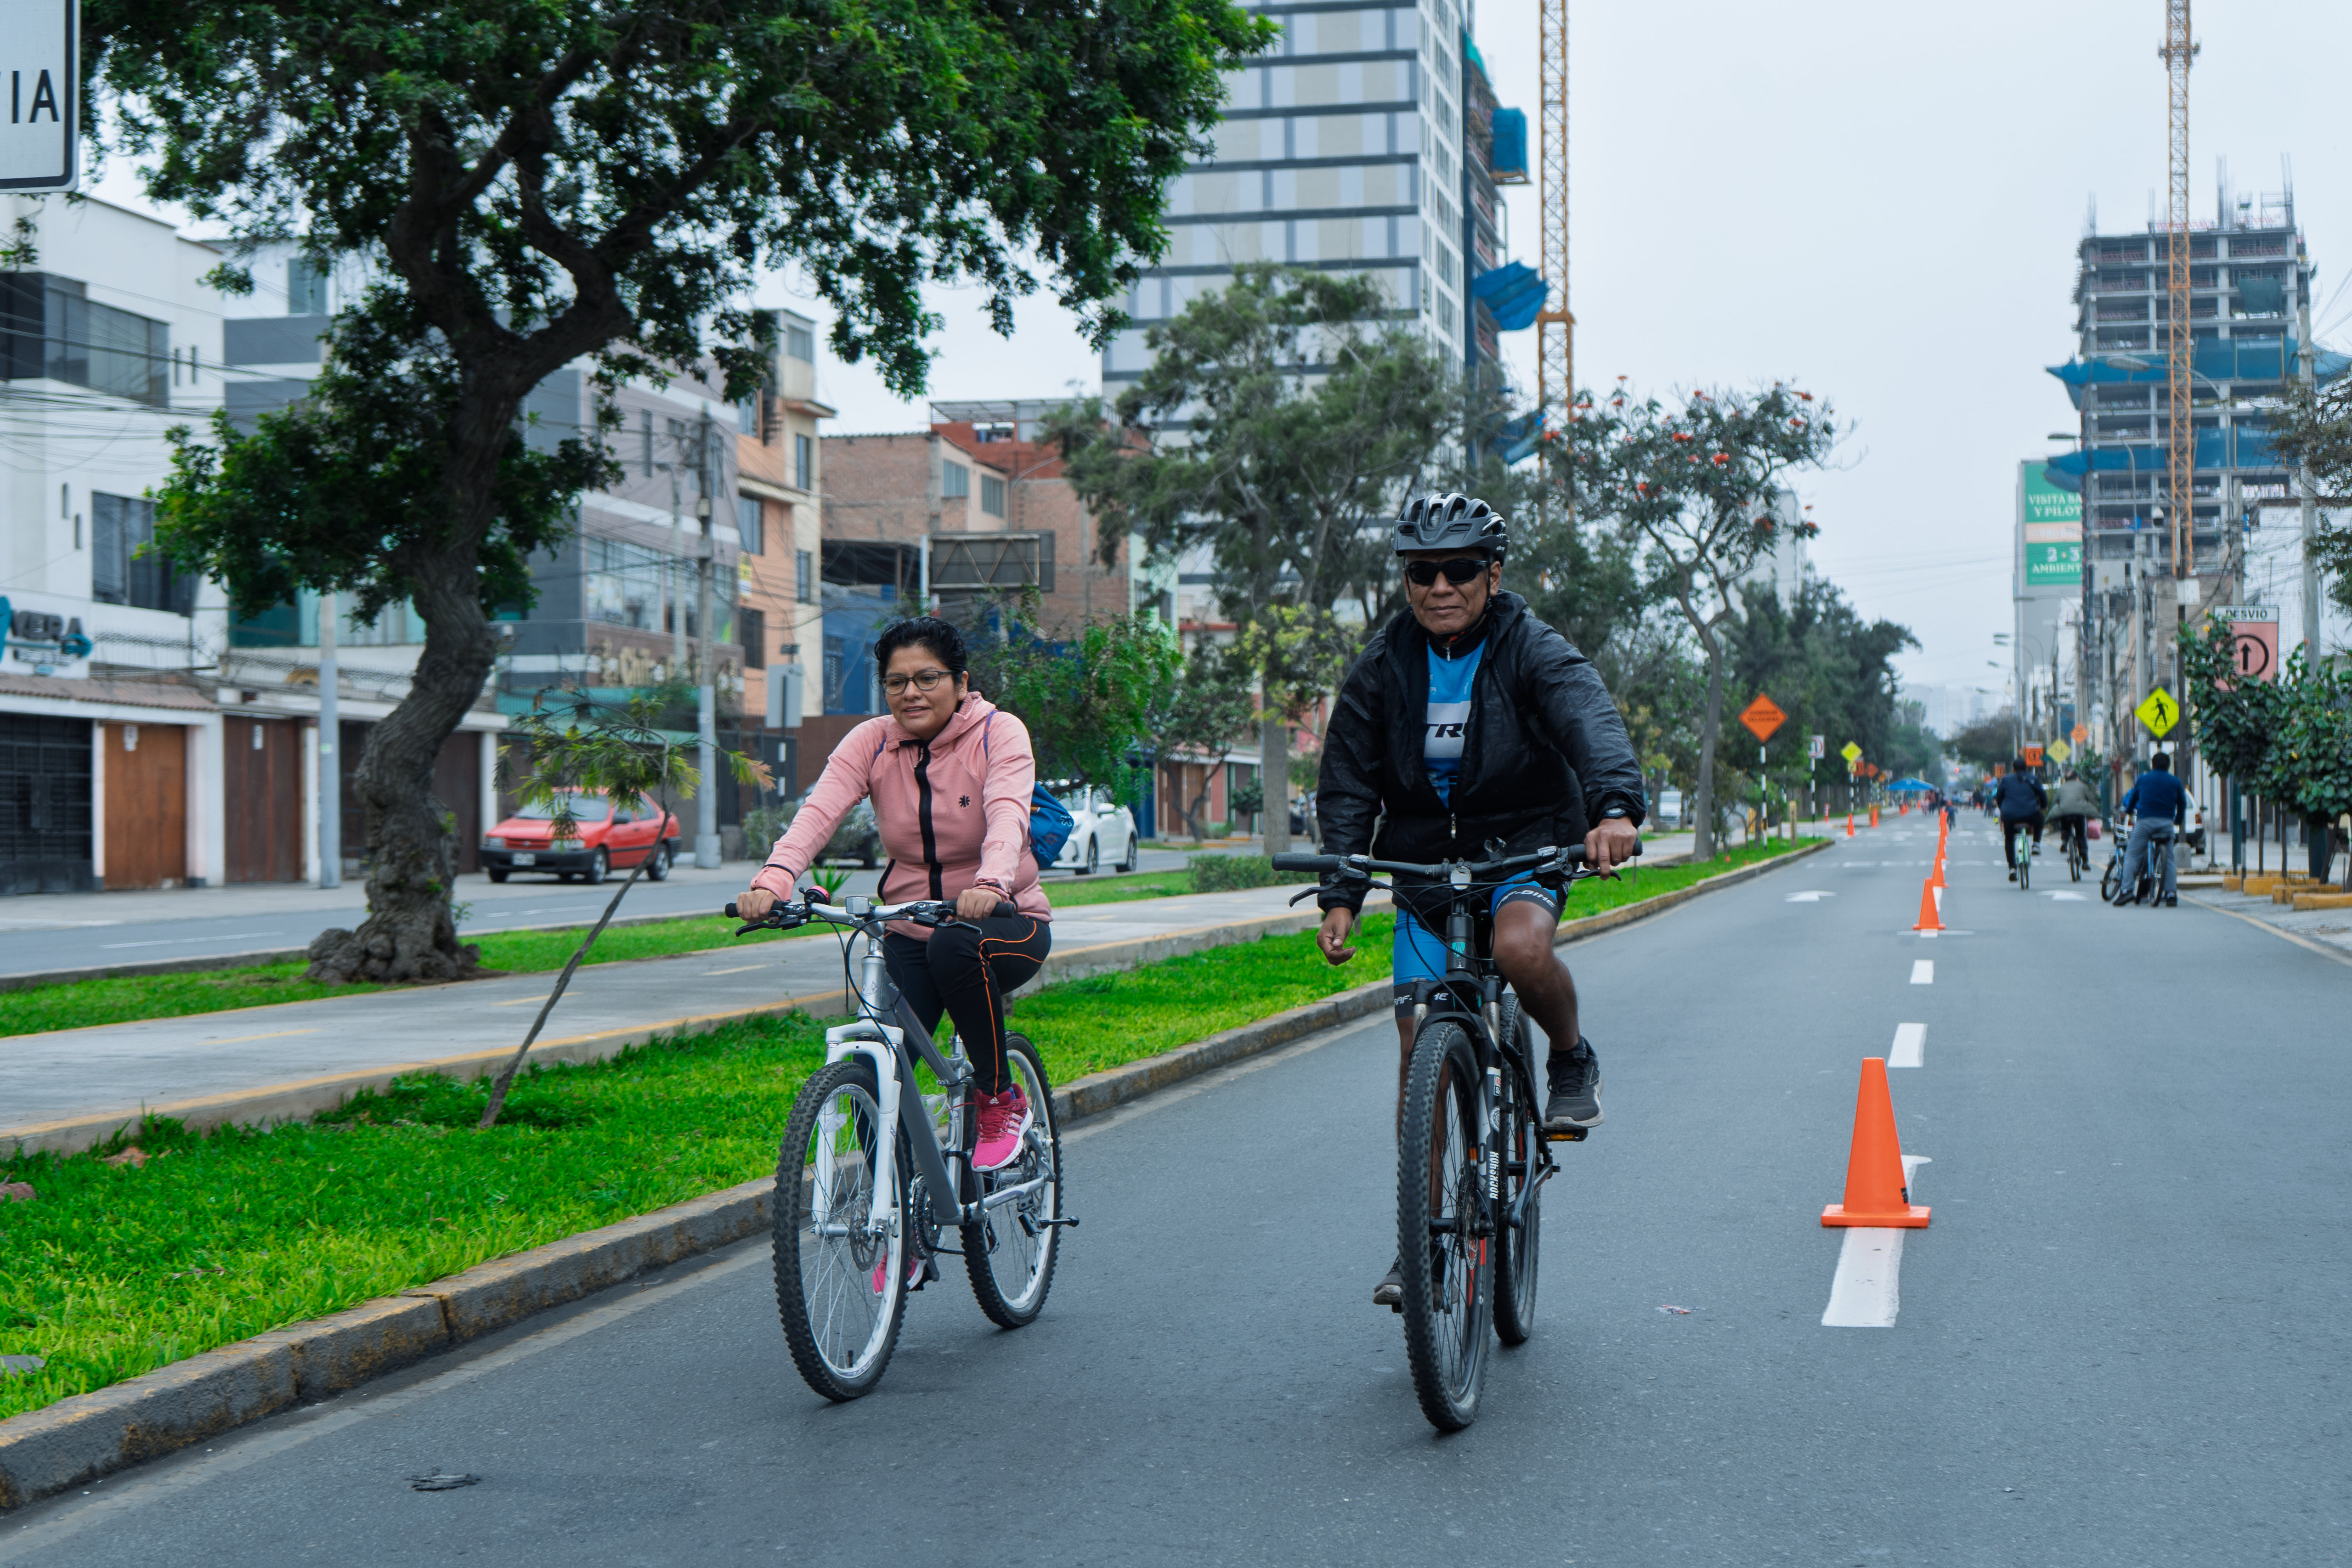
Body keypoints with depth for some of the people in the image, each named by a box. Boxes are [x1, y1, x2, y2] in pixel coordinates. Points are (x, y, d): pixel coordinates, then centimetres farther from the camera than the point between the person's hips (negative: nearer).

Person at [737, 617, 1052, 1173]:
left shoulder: (1000, 734, -11)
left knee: (956, 945, -37)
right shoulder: (871, 742, -3)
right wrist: (773, 882, -39)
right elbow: (818, 812, -20)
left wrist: (990, 885, -51)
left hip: (1006, 924, -3)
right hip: (910, 933, 3)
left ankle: (1001, 1099, -16)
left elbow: (1008, 816, -29)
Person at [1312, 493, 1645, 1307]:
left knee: (1520, 948, -37)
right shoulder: (1383, 666, -3)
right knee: (1419, 1049, -2)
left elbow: (1590, 721, -31)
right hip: (1423, 860, 3)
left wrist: (1616, 806, -52)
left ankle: (1572, 1057, -4)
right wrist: (1340, 896, -12)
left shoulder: (1534, 652, -12)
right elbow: (1347, 786, 0)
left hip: (1523, 848, -3)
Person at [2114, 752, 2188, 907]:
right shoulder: (2175, 782, 12)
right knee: (2169, 860, 7)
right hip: (2166, 823, 1)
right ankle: (2171, 895, -1)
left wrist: (2128, 812, 44)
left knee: (2132, 855, 2)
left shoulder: (2143, 779, 12)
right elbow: (2182, 804, 15)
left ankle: (2127, 890, -15)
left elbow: (2133, 799, 23)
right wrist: (2178, 821, 33)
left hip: (2145, 821, -1)